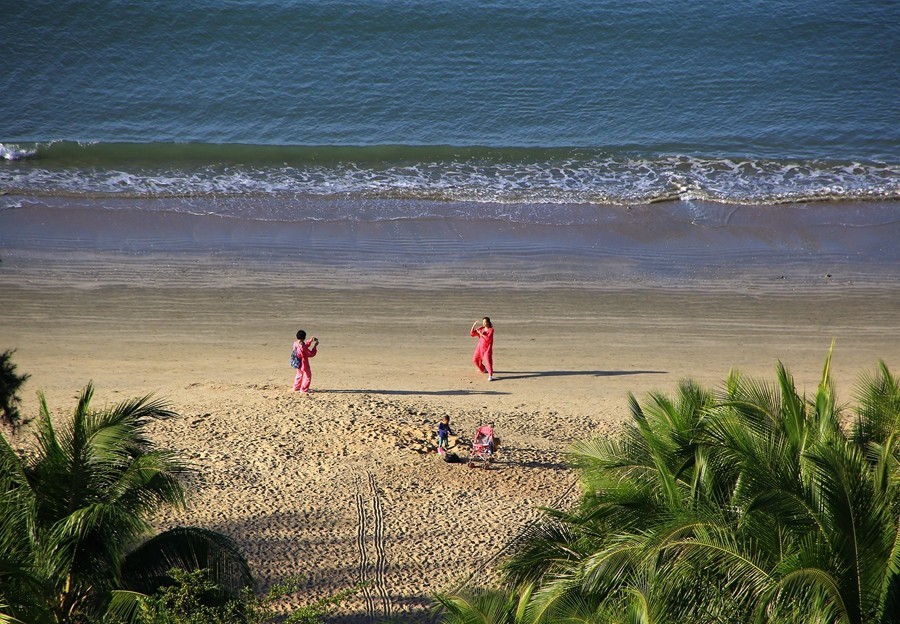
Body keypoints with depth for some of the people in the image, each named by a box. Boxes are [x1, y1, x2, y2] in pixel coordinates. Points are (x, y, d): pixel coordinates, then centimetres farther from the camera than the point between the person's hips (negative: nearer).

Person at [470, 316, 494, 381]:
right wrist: (474, 325, -9)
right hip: (480, 347, 7)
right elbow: (472, 333, 3)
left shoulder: (491, 330, -13)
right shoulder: (481, 329, 4)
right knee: (475, 359, 17)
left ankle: (490, 376, -21)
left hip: (487, 348, -7)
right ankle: (483, 369, 42)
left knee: (488, 360, -18)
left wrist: (481, 333, -24)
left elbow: (488, 338, -25)